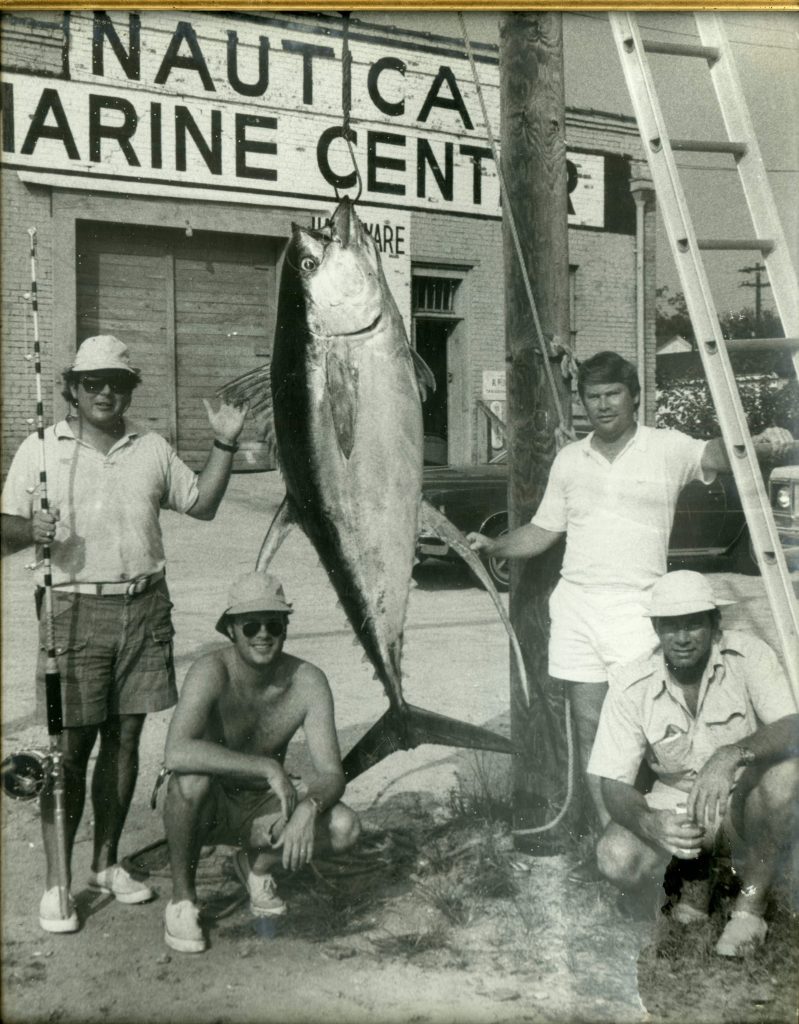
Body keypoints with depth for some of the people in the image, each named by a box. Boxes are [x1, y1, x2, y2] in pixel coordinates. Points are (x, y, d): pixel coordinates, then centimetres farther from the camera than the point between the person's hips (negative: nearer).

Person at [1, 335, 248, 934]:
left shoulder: (151, 448, 12)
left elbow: (202, 504, 16)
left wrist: (226, 444, 6)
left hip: (145, 608, 3)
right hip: (74, 610, -3)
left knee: (125, 739, 10)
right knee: (70, 748, -3)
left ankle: (107, 863, 24)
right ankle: (57, 883, 8)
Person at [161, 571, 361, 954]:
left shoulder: (308, 681, -15)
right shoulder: (212, 671, -26)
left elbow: (331, 775, -17)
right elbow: (177, 754, -42)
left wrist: (308, 807, -39)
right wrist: (268, 767, -42)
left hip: (260, 809, 3)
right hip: (207, 808, -3)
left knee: (344, 828, -21)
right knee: (192, 778, -37)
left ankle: (255, 865, 10)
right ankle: (182, 899, -12)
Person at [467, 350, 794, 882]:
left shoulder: (667, 448, 1)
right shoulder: (569, 459, 14)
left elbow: (716, 454, -17)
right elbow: (543, 530, 19)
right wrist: (493, 545, 4)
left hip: (636, 605, -4)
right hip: (576, 603, 4)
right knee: (589, 728, 6)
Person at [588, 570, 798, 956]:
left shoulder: (748, 655, -19)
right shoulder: (632, 687, -15)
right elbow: (614, 784, -15)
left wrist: (731, 755, -51)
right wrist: (649, 823, -38)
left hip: (748, 800, -1)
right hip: (675, 803, 1)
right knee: (616, 860, -27)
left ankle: (752, 901, -12)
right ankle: (695, 865, 9)